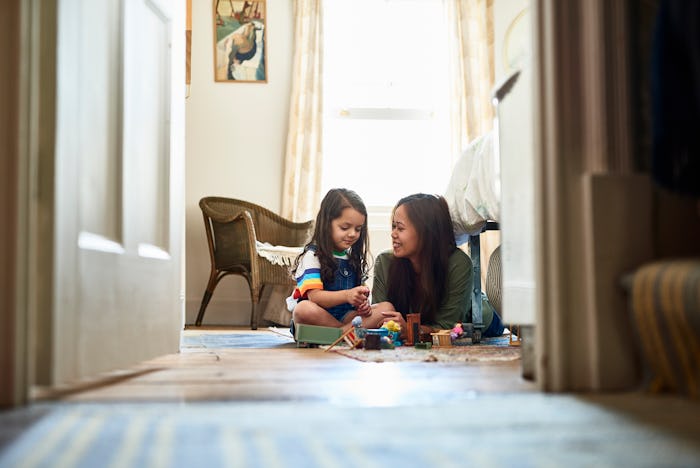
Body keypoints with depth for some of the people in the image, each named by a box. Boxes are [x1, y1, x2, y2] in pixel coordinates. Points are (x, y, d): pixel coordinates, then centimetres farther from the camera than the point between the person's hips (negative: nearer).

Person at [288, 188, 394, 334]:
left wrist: (362, 303, -10)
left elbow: (356, 295, 15)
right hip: (316, 320, -5)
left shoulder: (353, 257, 15)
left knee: (386, 307, -14)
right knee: (304, 309, -38)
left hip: (344, 317, 5)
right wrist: (346, 295, -33)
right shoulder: (312, 255, -4)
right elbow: (314, 296, -17)